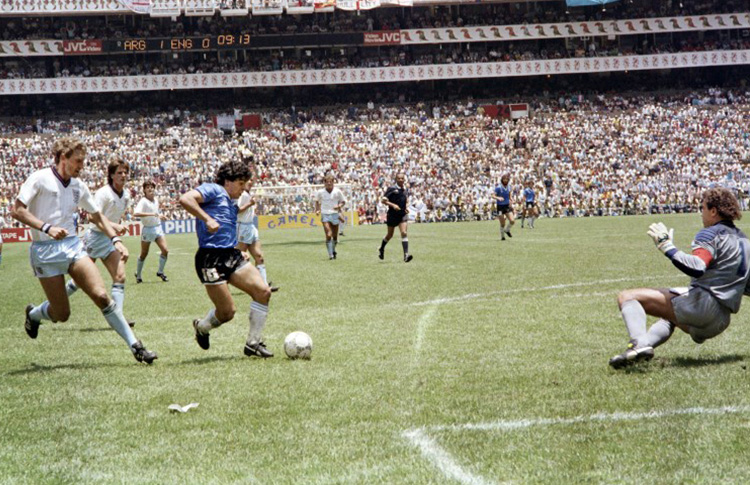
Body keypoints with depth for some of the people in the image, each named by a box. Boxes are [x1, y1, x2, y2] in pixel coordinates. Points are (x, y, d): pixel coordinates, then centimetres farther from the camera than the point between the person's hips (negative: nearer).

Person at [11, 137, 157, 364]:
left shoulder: (79, 186, 10)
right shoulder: (40, 178, -7)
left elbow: (97, 216, 21)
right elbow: (18, 210, -12)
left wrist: (115, 239, 7)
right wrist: (46, 228, -23)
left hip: (73, 245, 4)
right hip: (45, 250, -4)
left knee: (102, 296, -13)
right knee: (61, 315, -2)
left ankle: (135, 346, -11)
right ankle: (32, 315, 33)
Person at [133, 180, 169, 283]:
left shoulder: (156, 200, 8)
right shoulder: (143, 201, -15)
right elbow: (135, 213, -32)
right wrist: (151, 214, -36)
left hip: (158, 227, 6)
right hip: (148, 229, -5)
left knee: (165, 250, -8)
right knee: (144, 254, 6)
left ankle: (160, 272, 8)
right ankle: (138, 275, 24)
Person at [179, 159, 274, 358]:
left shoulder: (232, 205, 25)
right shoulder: (213, 190, -2)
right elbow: (185, 199, -19)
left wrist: (238, 252, 19)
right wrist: (207, 219, -24)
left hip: (232, 255, 9)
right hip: (211, 258, -9)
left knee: (263, 291, -9)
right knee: (227, 312, -8)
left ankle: (253, 343, 1)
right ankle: (201, 327, 27)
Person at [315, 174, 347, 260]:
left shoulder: (337, 191, -3)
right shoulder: (320, 192, -1)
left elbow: (343, 201, 6)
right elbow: (317, 201, 17)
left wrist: (339, 206, -14)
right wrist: (317, 209, 2)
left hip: (335, 214, 1)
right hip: (325, 215, -1)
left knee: (335, 236, 9)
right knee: (328, 235, -15)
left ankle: (333, 251, 35)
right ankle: (330, 254, -10)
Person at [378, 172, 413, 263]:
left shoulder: (406, 190, 6)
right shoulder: (392, 189, -10)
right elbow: (384, 200, -11)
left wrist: (406, 207, 7)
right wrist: (393, 205, -24)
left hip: (402, 215, 3)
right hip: (392, 215, -3)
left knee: (404, 233, -15)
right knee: (390, 235, 12)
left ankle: (406, 255, -21)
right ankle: (381, 249, 40)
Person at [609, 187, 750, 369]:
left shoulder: (711, 234, -6)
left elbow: (697, 268, -25)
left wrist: (667, 247, -19)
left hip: (701, 303, -10)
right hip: (721, 321, 10)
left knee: (627, 297, -14)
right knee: (669, 317, 43)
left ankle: (640, 343, -37)